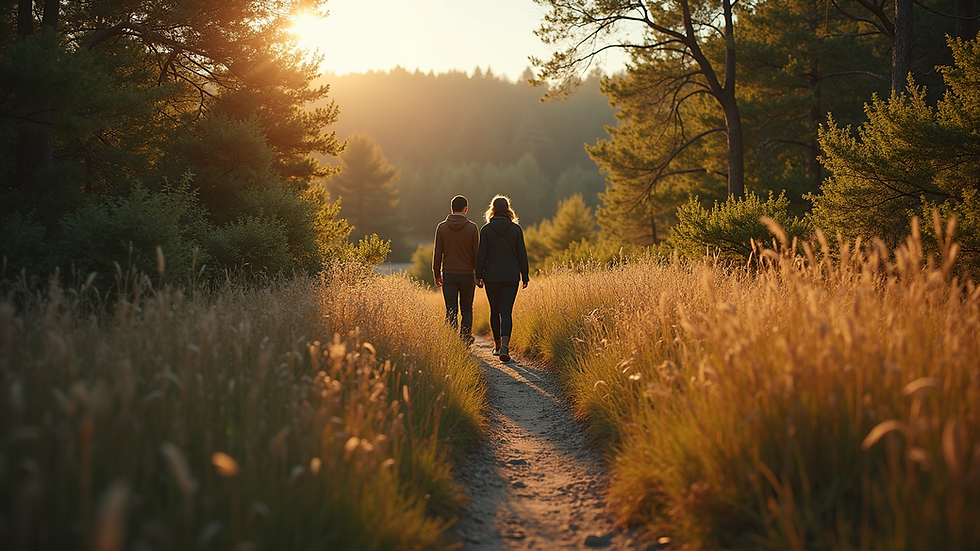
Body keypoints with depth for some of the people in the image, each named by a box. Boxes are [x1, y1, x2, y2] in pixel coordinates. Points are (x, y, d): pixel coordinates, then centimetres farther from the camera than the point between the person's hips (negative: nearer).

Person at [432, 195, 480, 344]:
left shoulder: (442, 227, 0)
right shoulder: (472, 228, -4)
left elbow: (437, 253, 1)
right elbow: (476, 253, -4)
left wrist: (437, 274, 9)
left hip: (448, 275, 1)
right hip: (467, 274, 0)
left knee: (451, 310, 2)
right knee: (466, 308, 13)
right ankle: (466, 339, 8)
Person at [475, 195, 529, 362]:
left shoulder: (486, 229, -2)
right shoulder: (516, 229, 0)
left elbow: (481, 254, -3)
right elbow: (522, 254, 1)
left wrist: (479, 276, 3)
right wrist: (524, 276, 7)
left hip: (492, 277, 0)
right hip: (511, 276, 0)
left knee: (495, 311, 15)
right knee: (506, 311, -3)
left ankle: (497, 345, 25)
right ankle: (504, 346, -21)